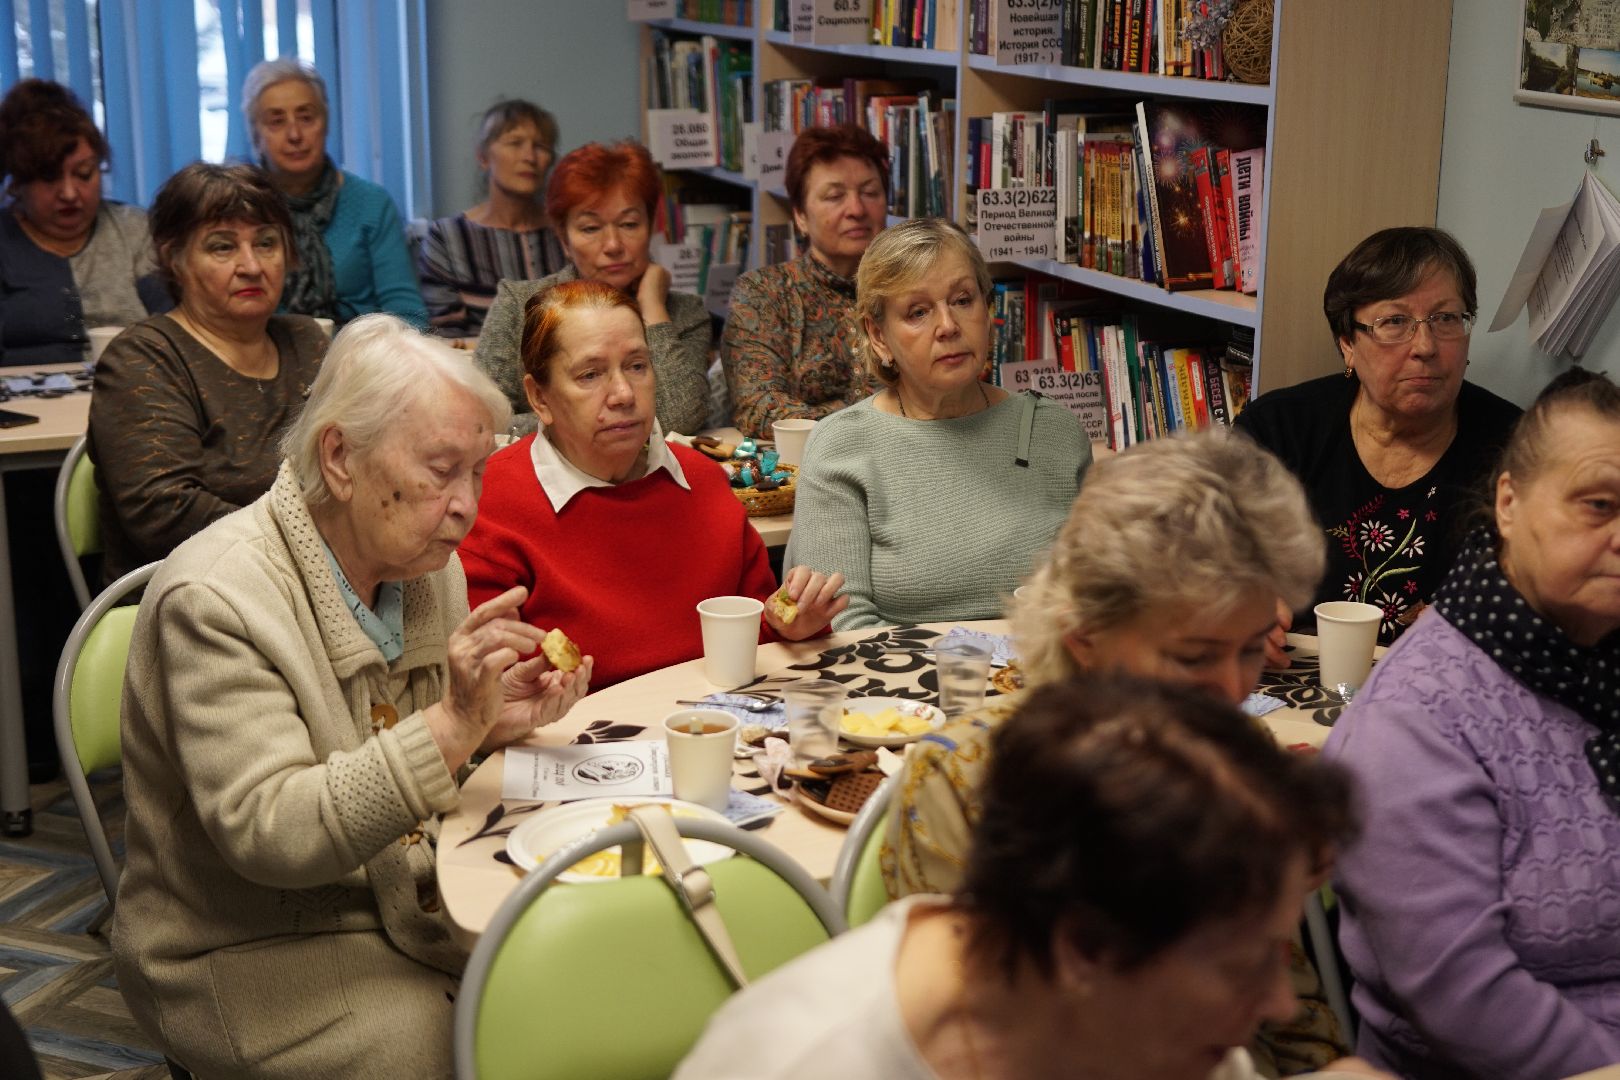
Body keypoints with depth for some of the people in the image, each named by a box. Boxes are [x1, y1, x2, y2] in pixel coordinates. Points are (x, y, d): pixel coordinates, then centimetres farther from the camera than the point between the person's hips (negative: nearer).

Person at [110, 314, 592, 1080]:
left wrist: (492, 723, -7)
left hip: (419, 901, 7)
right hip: (250, 952, -7)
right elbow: (266, 831, -29)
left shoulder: (426, 562, 4)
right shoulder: (215, 600, -21)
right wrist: (452, 728, -35)